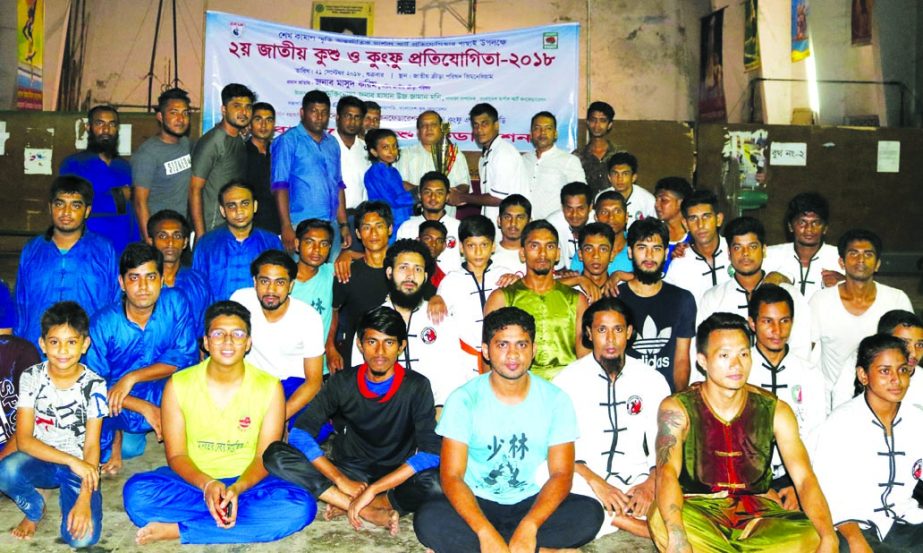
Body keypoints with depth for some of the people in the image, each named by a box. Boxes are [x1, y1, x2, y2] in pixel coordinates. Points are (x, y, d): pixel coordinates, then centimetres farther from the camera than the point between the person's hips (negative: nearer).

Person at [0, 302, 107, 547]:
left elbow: (92, 446, -11)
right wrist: (70, 460, -27)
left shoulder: (94, 385, -11)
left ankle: (68, 497, 9)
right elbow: (23, 440, -13)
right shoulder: (31, 377, -9)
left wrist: (85, 499, -23)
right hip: (40, 460, 2)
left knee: (81, 536, -25)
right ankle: (34, 510, 0)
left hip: (80, 466, -2)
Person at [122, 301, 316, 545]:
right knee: (136, 492, -30)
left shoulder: (270, 387, -4)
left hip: (246, 481, 1)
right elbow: (176, 455, -4)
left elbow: (265, 457, -5)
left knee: (301, 506, -31)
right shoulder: (178, 385, -3)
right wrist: (207, 485, -25)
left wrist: (237, 489, -26)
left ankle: (178, 530, -26)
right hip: (194, 479, 0)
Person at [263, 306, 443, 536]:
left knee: (438, 481, -37)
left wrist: (373, 489, -29)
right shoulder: (342, 383, -5)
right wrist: (341, 480, -23)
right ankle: (370, 511, -27)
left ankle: (345, 504, -21)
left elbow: (431, 453, -23)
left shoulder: (416, 387, -12)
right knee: (275, 455, -22)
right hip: (351, 471, 3)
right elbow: (299, 433, -11)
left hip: (396, 475, -2)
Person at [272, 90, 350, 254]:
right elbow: (280, 185, -7)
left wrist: (344, 224, 14)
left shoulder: (332, 143, 17)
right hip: (300, 226, -5)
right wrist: (286, 226, -15)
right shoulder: (288, 141, -1)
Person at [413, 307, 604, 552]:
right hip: (477, 504, -1)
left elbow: (561, 473, -9)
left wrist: (528, 527, -27)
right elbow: (451, 476, -14)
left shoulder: (555, 400, -5)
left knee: (590, 513, -26)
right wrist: (486, 532, -30)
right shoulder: (464, 399, -9)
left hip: (533, 504, 2)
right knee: (428, 519, -31)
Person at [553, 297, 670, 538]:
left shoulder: (653, 380, 8)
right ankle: (629, 521, -18)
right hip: (586, 485, 0)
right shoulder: (567, 380, 0)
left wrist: (652, 482, -12)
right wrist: (594, 481, -20)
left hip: (638, 483, 0)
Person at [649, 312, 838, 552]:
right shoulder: (677, 409, -7)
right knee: (661, 521, -36)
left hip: (757, 513, 3)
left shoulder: (775, 411, 2)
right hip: (699, 510, -3)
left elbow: (805, 478, -6)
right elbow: (667, 472, -21)